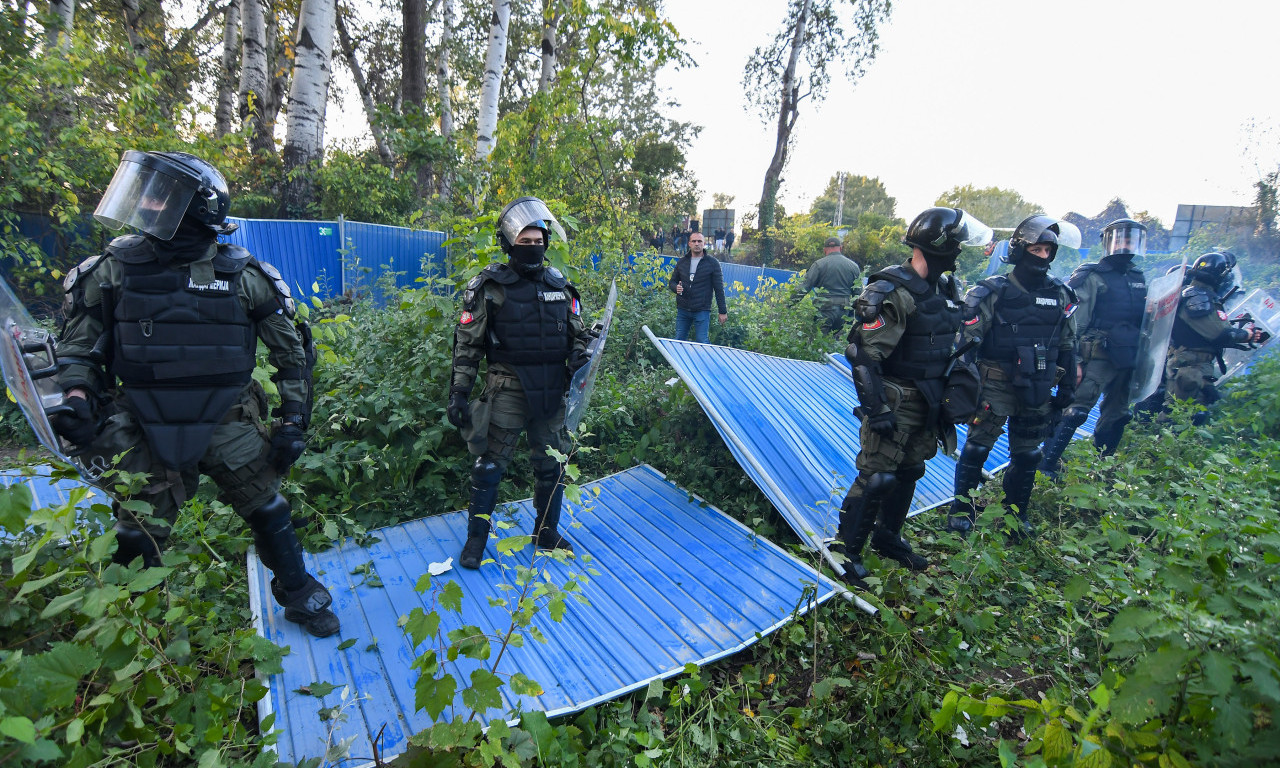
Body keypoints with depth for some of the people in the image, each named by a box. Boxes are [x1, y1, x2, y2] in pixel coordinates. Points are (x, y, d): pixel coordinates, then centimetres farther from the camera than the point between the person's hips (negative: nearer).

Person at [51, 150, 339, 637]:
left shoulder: (243, 276, -6)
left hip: (229, 424, -1)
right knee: (137, 540, 11)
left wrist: (294, 420, -2)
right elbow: (78, 346, 6)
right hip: (146, 430, 1)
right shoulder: (114, 271, -2)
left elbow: (290, 351, 1)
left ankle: (300, 597, 30)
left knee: (269, 514, 6)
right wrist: (77, 397, -14)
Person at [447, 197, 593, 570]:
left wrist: (579, 358, -5)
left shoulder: (559, 284, 8)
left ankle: (546, 531, 33)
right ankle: (477, 537, 21)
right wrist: (458, 392, -7)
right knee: (490, 464, 2)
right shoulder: (489, 287, -4)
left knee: (551, 465, 13)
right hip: (508, 388, -4)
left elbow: (578, 333, 16)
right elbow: (467, 344, -3)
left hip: (551, 392, 4)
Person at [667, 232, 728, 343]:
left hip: (702, 311, -4)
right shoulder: (682, 261, 9)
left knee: (702, 343, -5)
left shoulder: (712, 263, -2)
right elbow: (672, 281, 18)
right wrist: (676, 288, -8)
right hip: (682, 310, 4)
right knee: (678, 341, 10)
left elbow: (719, 289, -2)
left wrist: (723, 311, -4)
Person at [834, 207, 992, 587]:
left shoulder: (945, 289, 8)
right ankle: (846, 550, 8)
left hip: (926, 400, 9)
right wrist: (876, 409, -24)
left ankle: (888, 538, 36)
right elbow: (864, 354, -22)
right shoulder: (892, 292, -18)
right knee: (877, 476, -5)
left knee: (910, 471, 18)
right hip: (895, 399, -8)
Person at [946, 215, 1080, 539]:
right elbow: (968, 340, -9)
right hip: (996, 384, -4)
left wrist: (1067, 388, 13)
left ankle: (1016, 513, 31)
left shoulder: (1060, 295, 7)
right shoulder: (993, 292, -7)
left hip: (1038, 392, 4)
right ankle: (962, 509, 15)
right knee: (977, 448, -1)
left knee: (1027, 455, 13)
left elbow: (1067, 346, 14)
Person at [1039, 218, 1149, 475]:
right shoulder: (1091, 277, -6)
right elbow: (1074, 321, -12)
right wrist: (1073, 360, -17)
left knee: (1117, 416, 15)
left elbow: (1144, 320, 22)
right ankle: (1046, 468, -9)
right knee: (1075, 413, -12)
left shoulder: (1138, 278, 15)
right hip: (1097, 358, -7)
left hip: (1127, 361, 7)